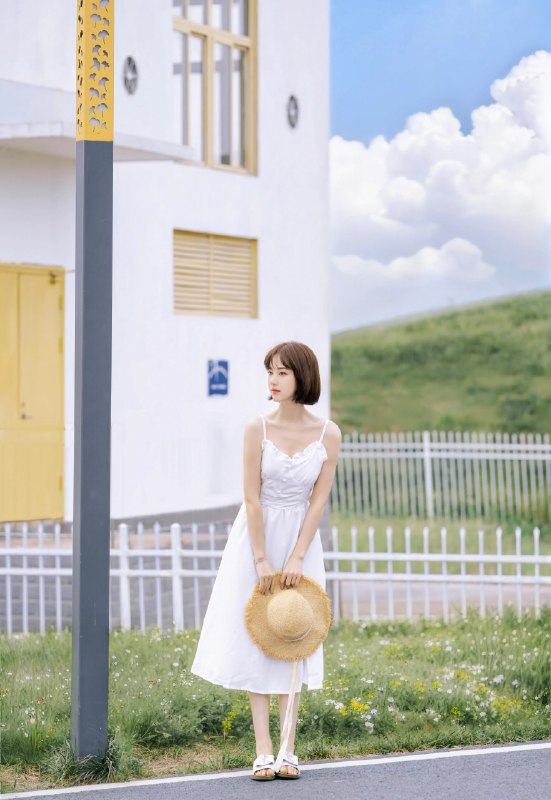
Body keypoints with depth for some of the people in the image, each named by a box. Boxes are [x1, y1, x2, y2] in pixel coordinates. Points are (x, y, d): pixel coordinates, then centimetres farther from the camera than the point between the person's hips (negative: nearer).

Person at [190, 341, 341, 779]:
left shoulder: (328, 433, -7)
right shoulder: (258, 428, -10)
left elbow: (319, 500, -7)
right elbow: (252, 498, -11)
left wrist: (297, 558, -12)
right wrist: (262, 561, -13)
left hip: (301, 538, 1)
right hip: (256, 535, -1)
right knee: (256, 640, -1)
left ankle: (288, 750, 7)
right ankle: (263, 751, 1)